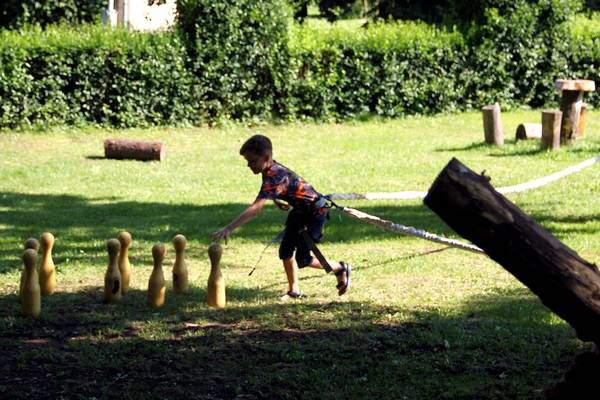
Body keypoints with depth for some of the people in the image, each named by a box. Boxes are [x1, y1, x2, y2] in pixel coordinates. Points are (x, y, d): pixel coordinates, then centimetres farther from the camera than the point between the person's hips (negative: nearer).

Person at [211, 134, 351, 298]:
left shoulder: (274, 177, -35)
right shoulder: (271, 169, -7)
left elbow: (255, 209, -44)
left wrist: (228, 229, -48)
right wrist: (278, 200, 0)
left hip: (315, 212, -9)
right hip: (299, 209, 9)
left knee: (302, 259, -5)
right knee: (285, 251, 7)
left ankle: (341, 269, 15)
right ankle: (294, 290, 21)